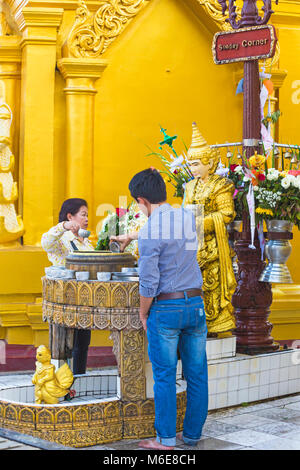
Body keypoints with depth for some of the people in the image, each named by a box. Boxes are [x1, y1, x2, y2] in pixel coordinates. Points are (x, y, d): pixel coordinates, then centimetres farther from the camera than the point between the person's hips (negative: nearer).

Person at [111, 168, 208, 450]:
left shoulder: (150, 233, -15)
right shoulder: (188, 217, 5)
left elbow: (148, 282, -15)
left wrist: (143, 313, 2)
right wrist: (129, 237, 40)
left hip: (165, 308, -6)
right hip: (195, 303, 6)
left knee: (165, 377, 3)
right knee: (197, 374, 11)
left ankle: (166, 439, 9)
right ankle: (193, 434, 20)